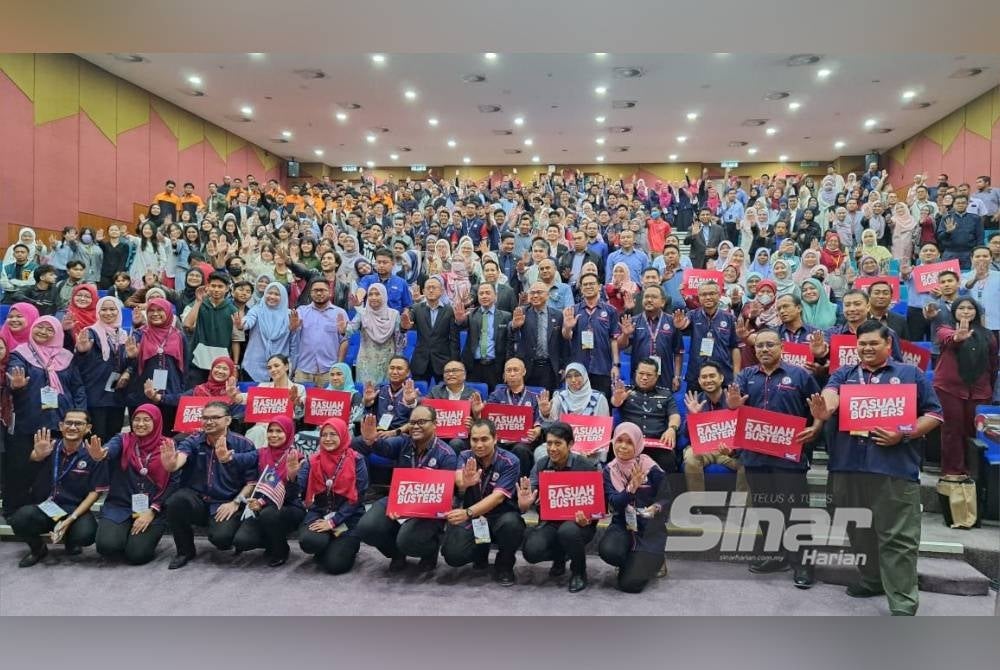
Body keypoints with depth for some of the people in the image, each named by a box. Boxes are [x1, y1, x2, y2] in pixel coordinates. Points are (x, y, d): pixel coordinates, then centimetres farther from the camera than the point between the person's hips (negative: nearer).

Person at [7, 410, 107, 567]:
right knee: (20, 518, -30)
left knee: (86, 534, -31)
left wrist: (71, 519, -14)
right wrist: (37, 456, -38)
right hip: (42, 508, 1)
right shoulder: (47, 448, -3)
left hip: (75, 510, -1)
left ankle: (71, 540, 11)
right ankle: (38, 548, 6)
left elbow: (94, 492, -4)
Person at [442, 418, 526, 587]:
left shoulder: (509, 462, -15)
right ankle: (481, 551, 17)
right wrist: (464, 482, -52)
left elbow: (498, 496, -26)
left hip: (500, 514, -2)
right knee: (453, 556, -20)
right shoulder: (465, 457, -5)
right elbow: (458, 483, -25)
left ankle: (504, 565, -4)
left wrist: (468, 513, -41)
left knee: (511, 524, -36)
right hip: (472, 516, 3)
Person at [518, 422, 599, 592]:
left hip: (578, 522, -3)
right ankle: (560, 557, 15)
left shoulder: (586, 466, -10)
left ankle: (579, 571, -3)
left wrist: (587, 518, -29)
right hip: (550, 522, 3)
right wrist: (524, 504, -32)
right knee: (531, 551, -23)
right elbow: (532, 494, -7)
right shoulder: (541, 465, 0)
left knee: (568, 531, -37)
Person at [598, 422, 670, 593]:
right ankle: (632, 563, 7)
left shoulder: (651, 469, -10)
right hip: (622, 525, 3)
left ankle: (651, 561, 21)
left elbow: (665, 499, -5)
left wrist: (655, 509, -26)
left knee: (630, 583, -14)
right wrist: (632, 487, -30)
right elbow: (614, 503, -13)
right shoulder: (610, 471, -2)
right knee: (607, 550, -31)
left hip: (649, 528, -3)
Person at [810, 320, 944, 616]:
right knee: (858, 531, 15)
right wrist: (823, 410, -32)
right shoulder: (843, 375, 13)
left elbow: (934, 414, 5)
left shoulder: (910, 374, 8)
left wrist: (904, 435, -11)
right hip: (848, 465, 3)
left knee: (898, 538, -3)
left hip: (896, 468, -3)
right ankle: (871, 579, 32)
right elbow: (831, 396, -8)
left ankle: (903, 603, 1)